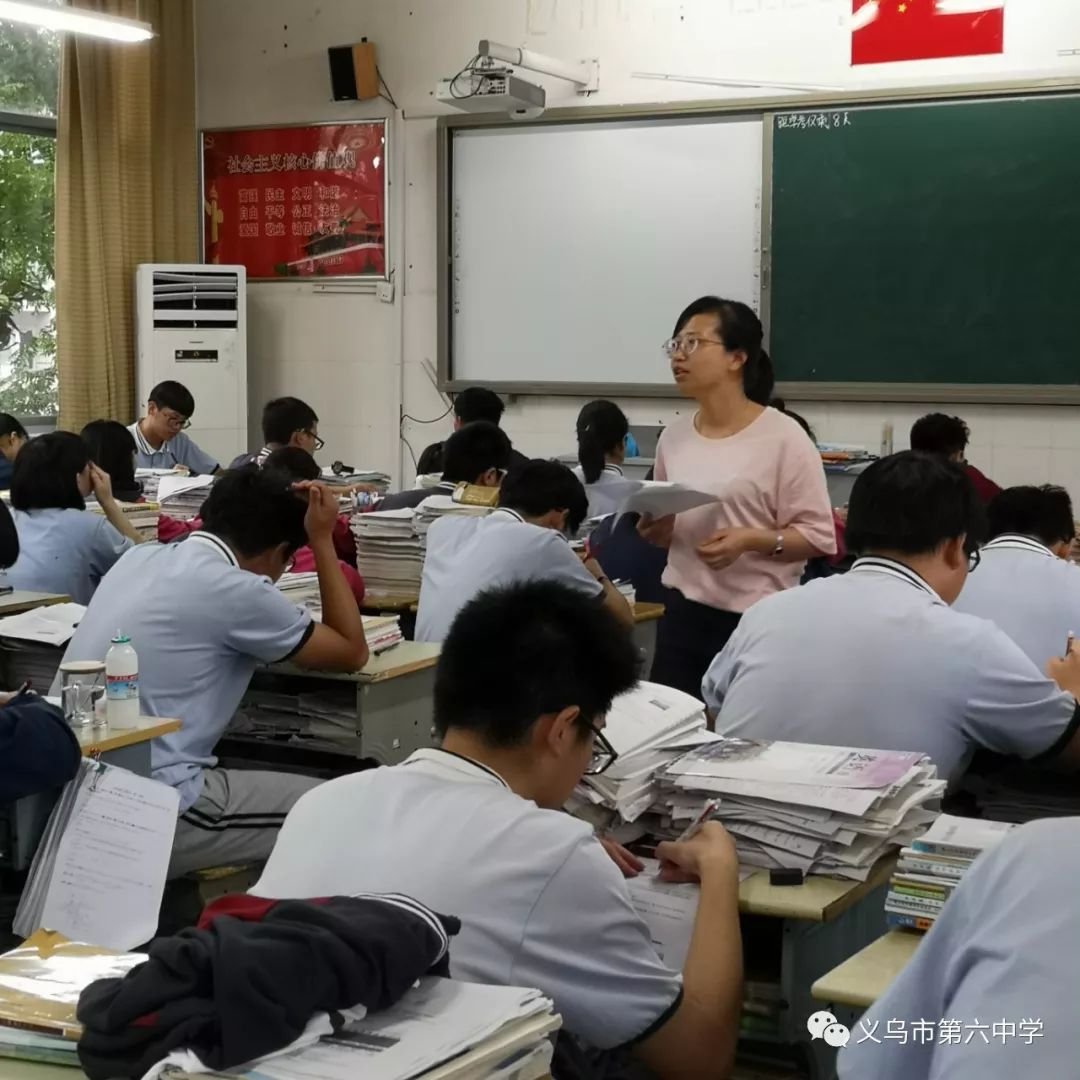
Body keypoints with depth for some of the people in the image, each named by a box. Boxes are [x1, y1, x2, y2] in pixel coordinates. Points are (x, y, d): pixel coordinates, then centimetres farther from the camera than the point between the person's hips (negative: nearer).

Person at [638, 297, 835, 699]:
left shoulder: (782, 436, -9)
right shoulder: (673, 437, 8)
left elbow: (818, 535, -10)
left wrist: (752, 541, -24)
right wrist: (656, 529, -1)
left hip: (756, 621, -5)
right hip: (683, 615, 5)